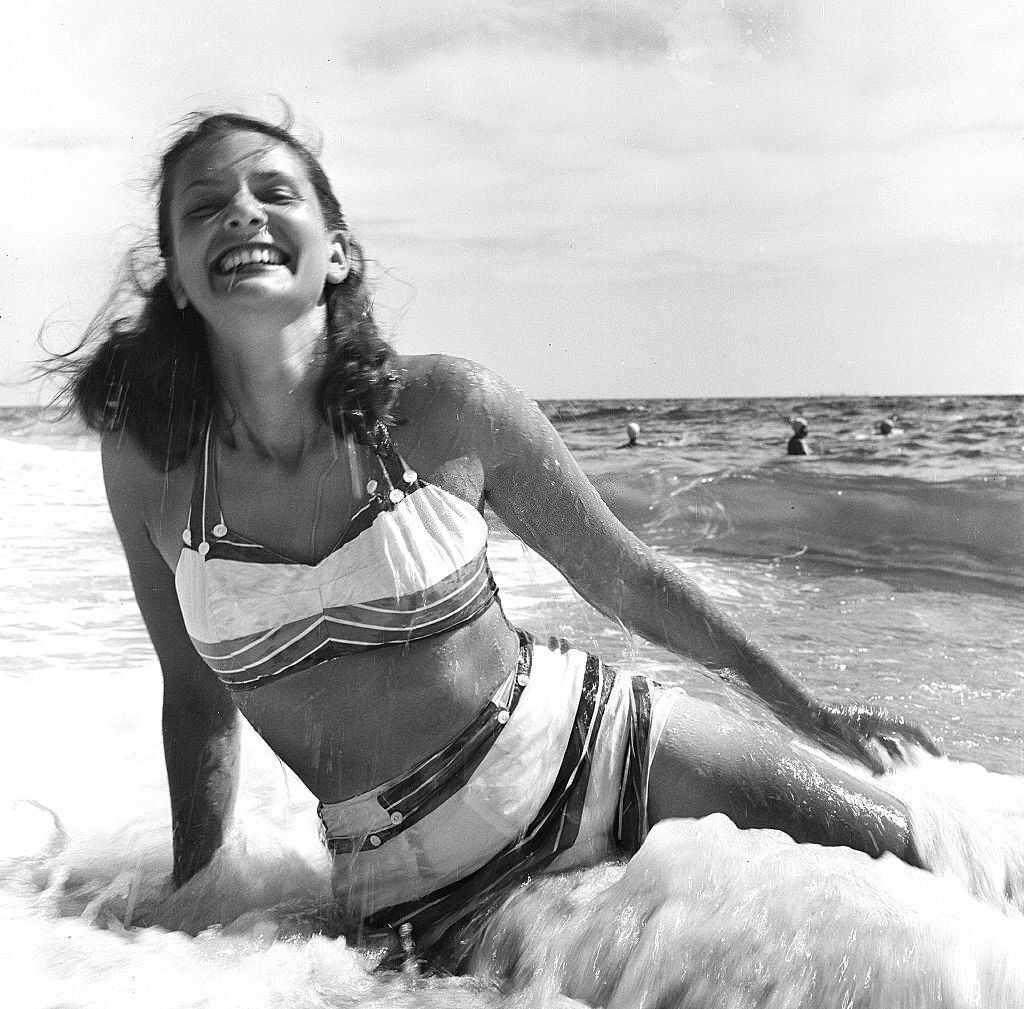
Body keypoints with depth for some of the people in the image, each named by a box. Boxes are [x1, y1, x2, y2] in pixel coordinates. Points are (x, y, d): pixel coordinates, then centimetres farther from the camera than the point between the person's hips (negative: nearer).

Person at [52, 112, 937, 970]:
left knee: (922, 854, 2)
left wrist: (804, 709, 8)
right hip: (420, 885, 1)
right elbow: (196, 695, 4)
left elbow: (622, 577, -1)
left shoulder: (448, 408, -14)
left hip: (592, 743, 0)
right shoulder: (145, 459, -9)